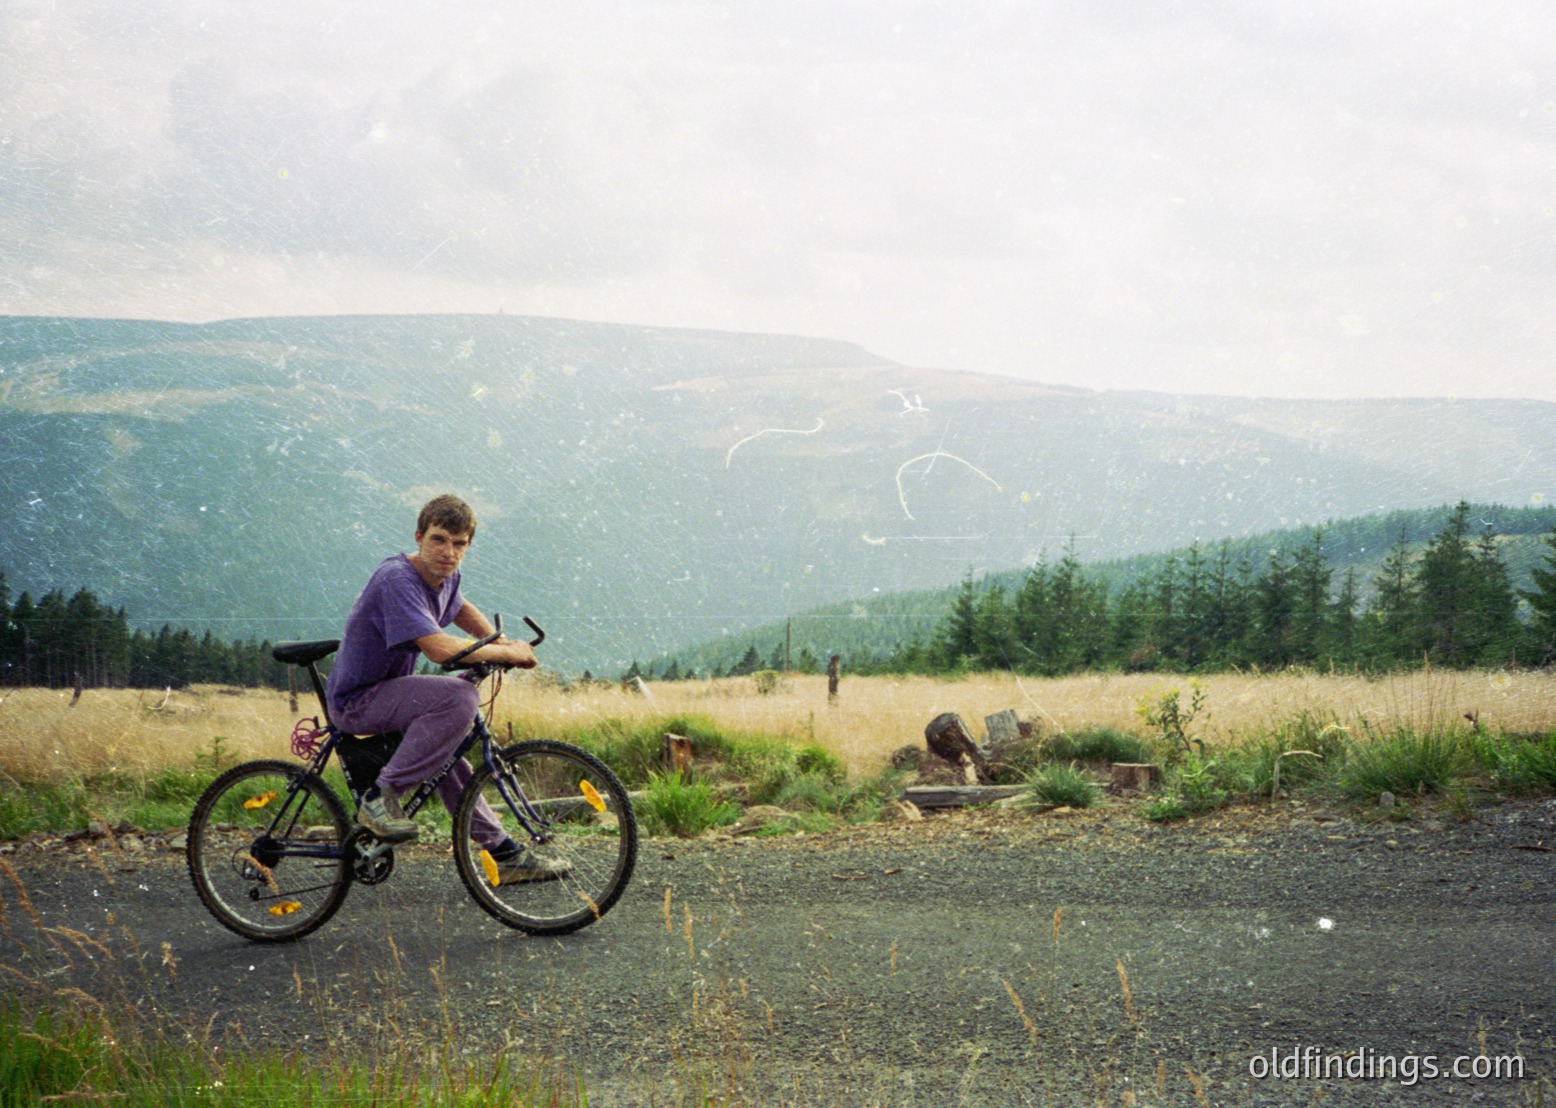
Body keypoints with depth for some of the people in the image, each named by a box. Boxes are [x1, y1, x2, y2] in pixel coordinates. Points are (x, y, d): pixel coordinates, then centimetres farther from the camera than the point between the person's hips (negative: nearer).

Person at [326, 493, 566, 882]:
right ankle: (381, 797, -22)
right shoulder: (397, 579, -25)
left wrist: (503, 644, 12)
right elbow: (440, 648, -36)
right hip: (356, 701, -10)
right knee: (459, 697, -28)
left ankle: (504, 853, 33)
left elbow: (461, 610, 28)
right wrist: (508, 654, -24)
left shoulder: (445, 577, 3)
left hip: (385, 694, 10)